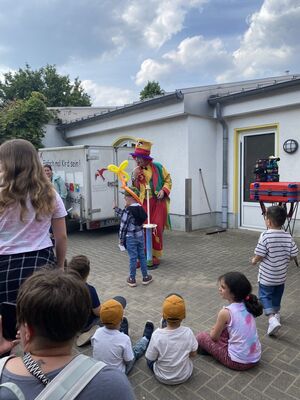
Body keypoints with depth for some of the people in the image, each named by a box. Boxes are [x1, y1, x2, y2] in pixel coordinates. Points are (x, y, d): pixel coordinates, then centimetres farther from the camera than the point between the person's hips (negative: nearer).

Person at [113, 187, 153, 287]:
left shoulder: (128, 210, -18)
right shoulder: (140, 208, 4)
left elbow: (123, 225, -16)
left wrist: (121, 238, -6)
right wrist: (116, 208, 20)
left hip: (130, 238, -6)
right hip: (140, 236, 6)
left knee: (133, 258, 3)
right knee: (142, 256, 15)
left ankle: (132, 279, 17)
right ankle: (145, 277, 25)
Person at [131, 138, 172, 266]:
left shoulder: (157, 167, 0)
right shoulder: (136, 171, 7)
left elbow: (168, 180, 7)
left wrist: (163, 190, -10)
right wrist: (135, 178, -11)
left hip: (158, 202, -2)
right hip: (143, 203, 2)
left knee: (156, 229, 1)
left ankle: (155, 256, 16)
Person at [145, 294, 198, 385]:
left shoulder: (157, 335, -30)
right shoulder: (188, 332, -24)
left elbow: (150, 359, -15)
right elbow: (193, 354, -7)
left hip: (162, 378, -1)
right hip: (185, 376, 2)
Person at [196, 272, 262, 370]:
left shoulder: (225, 312, -22)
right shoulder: (247, 306, -4)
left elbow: (214, 337, -5)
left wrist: (213, 330, 16)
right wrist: (217, 328, 15)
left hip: (238, 362, -7)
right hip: (255, 358, 7)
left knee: (201, 336, 5)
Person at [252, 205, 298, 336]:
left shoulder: (265, 236, -24)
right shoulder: (288, 236, -8)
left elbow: (259, 255, -22)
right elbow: (293, 254, -2)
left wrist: (254, 260, 0)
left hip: (267, 275, -5)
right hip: (281, 274, 6)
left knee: (265, 295, 7)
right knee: (277, 295, 25)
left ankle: (272, 319, -10)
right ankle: (276, 313, 44)